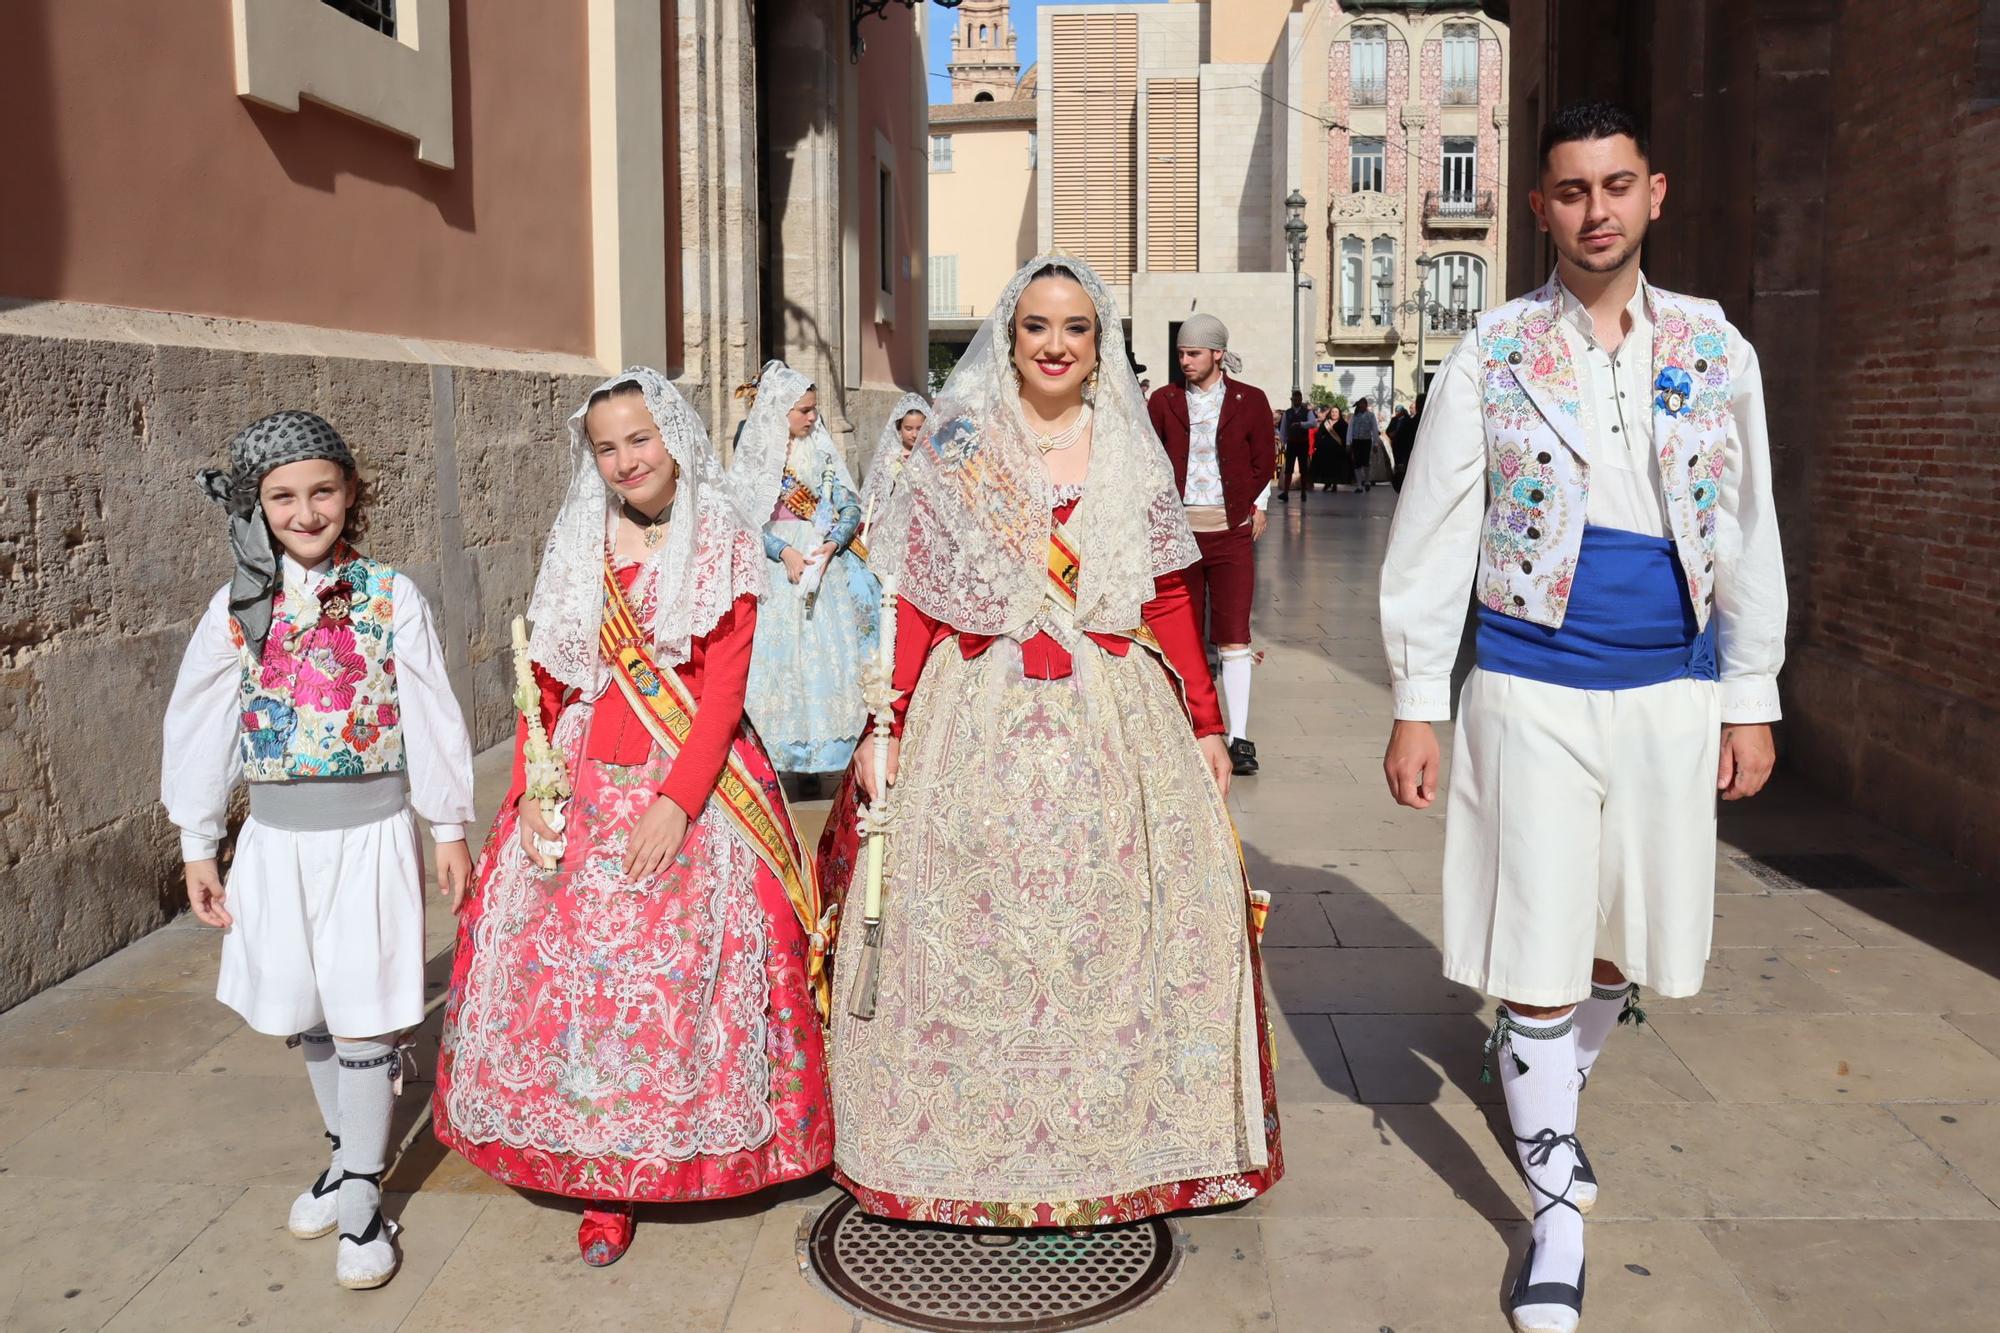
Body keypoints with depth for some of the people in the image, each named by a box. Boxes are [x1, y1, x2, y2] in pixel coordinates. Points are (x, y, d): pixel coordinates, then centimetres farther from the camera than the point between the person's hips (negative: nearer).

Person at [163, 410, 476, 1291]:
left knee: (363, 1016, 0)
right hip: (277, 840, 3)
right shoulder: (238, 608, 0)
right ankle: (346, 1153, 37)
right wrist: (198, 847, 7)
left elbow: (431, 716, -3)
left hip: (371, 832, -3)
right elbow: (200, 727, 6)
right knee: (307, 1015, 15)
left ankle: (362, 1196, 16)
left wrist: (451, 828, 0)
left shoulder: (390, 597, -7)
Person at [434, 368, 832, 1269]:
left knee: (684, 969, -5)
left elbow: (722, 691, -7)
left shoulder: (723, 545, 1)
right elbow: (542, 681, 8)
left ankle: (693, 1148, 16)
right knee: (567, 960, -2)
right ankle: (600, 1179, 9)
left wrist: (678, 801, -17)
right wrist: (535, 785, -4)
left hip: (691, 786, -3)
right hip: (583, 786, 3)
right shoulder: (576, 547, 11)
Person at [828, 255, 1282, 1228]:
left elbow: (1170, 603, 9)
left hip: (1116, 721, 2)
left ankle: (1115, 1128, 20)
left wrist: (1205, 725, 7)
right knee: (976, 927, 2)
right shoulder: (958, 451, 4)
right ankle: (977, 1135, 18)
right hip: (980, 722, -1)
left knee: (1113, 921, 3)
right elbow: (914, 603, -1)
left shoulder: (1134, 457, 9)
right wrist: (886, 727, -7)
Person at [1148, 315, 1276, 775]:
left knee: (1234, 637, -6)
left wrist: (1257, 506, 3)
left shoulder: (1249, 401, 4)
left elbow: (1263, 462, 11)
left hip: (1231, 529, -2)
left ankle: (1239, 739, -2)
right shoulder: (1164, 400, 6)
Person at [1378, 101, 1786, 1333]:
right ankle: (1559, 1202, 16)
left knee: (1623, 947, 13)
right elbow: (1433, 541, -2)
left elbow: (1747, 535, 9)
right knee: (1538, 952, 0)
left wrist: (1752, 700, 6)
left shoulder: (1715, 352, 6)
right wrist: (1418, 704, -6)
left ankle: (1550, 1090, 42)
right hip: (1532, 693, -3)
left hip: (1672, 693, 3)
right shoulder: (1491, 358, -2)